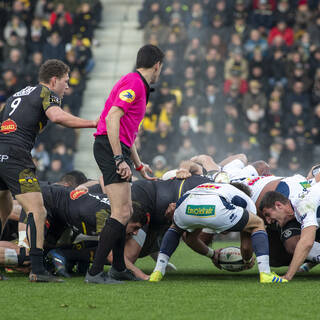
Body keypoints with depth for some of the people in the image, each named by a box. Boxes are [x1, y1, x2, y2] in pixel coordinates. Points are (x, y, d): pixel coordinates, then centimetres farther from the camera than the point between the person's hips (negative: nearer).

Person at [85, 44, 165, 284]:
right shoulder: (134, 83, -10)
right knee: (122, 213, -15)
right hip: (110, 148, -11)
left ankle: (119, 268, 24)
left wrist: (139, 165, 36)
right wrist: (119, 160, -24)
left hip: (118, 149, 11)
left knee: (124, 212, 17)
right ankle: (95, 272, -18)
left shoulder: (139, 85, 22)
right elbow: (112, 118, -21)